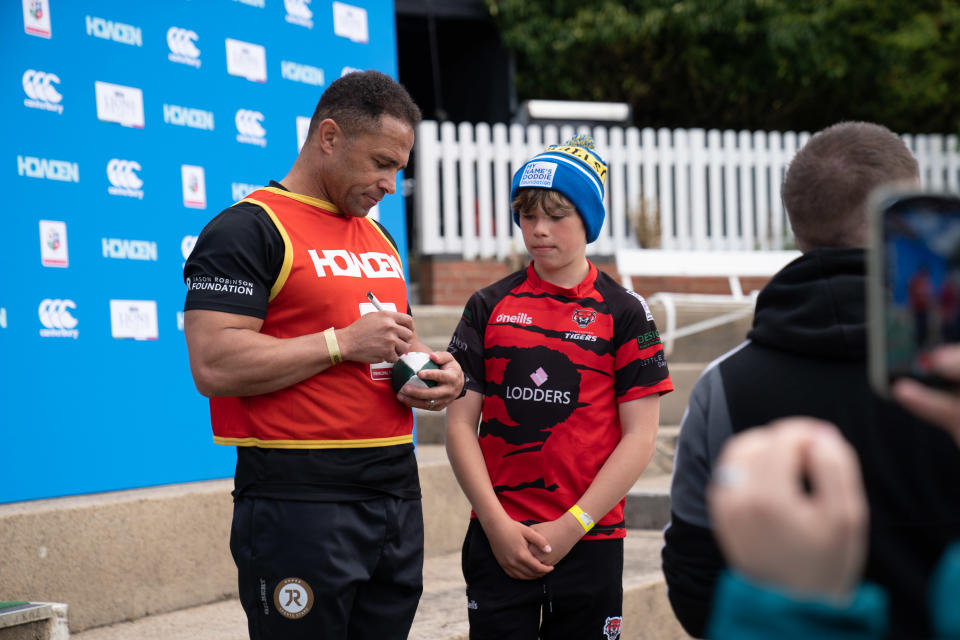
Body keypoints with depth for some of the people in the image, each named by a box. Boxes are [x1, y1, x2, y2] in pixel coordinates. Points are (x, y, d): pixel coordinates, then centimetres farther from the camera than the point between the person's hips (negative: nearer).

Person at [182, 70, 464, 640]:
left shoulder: (379, 238, 20)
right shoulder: (248, 229, -8)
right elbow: (214, 365, -19)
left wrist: (435, 371, 8)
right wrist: (343, 342, -16)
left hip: (398, 494, 8)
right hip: (300, 502, -8)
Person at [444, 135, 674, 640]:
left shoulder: (623, 313, 2)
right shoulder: (490, 307, 6)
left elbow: (639, 437, -2)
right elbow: (459, 424, 3)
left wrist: (570, 527, -8)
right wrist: (498, 525, -6)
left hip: (590, 542, -1)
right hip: (498, 539, 1)